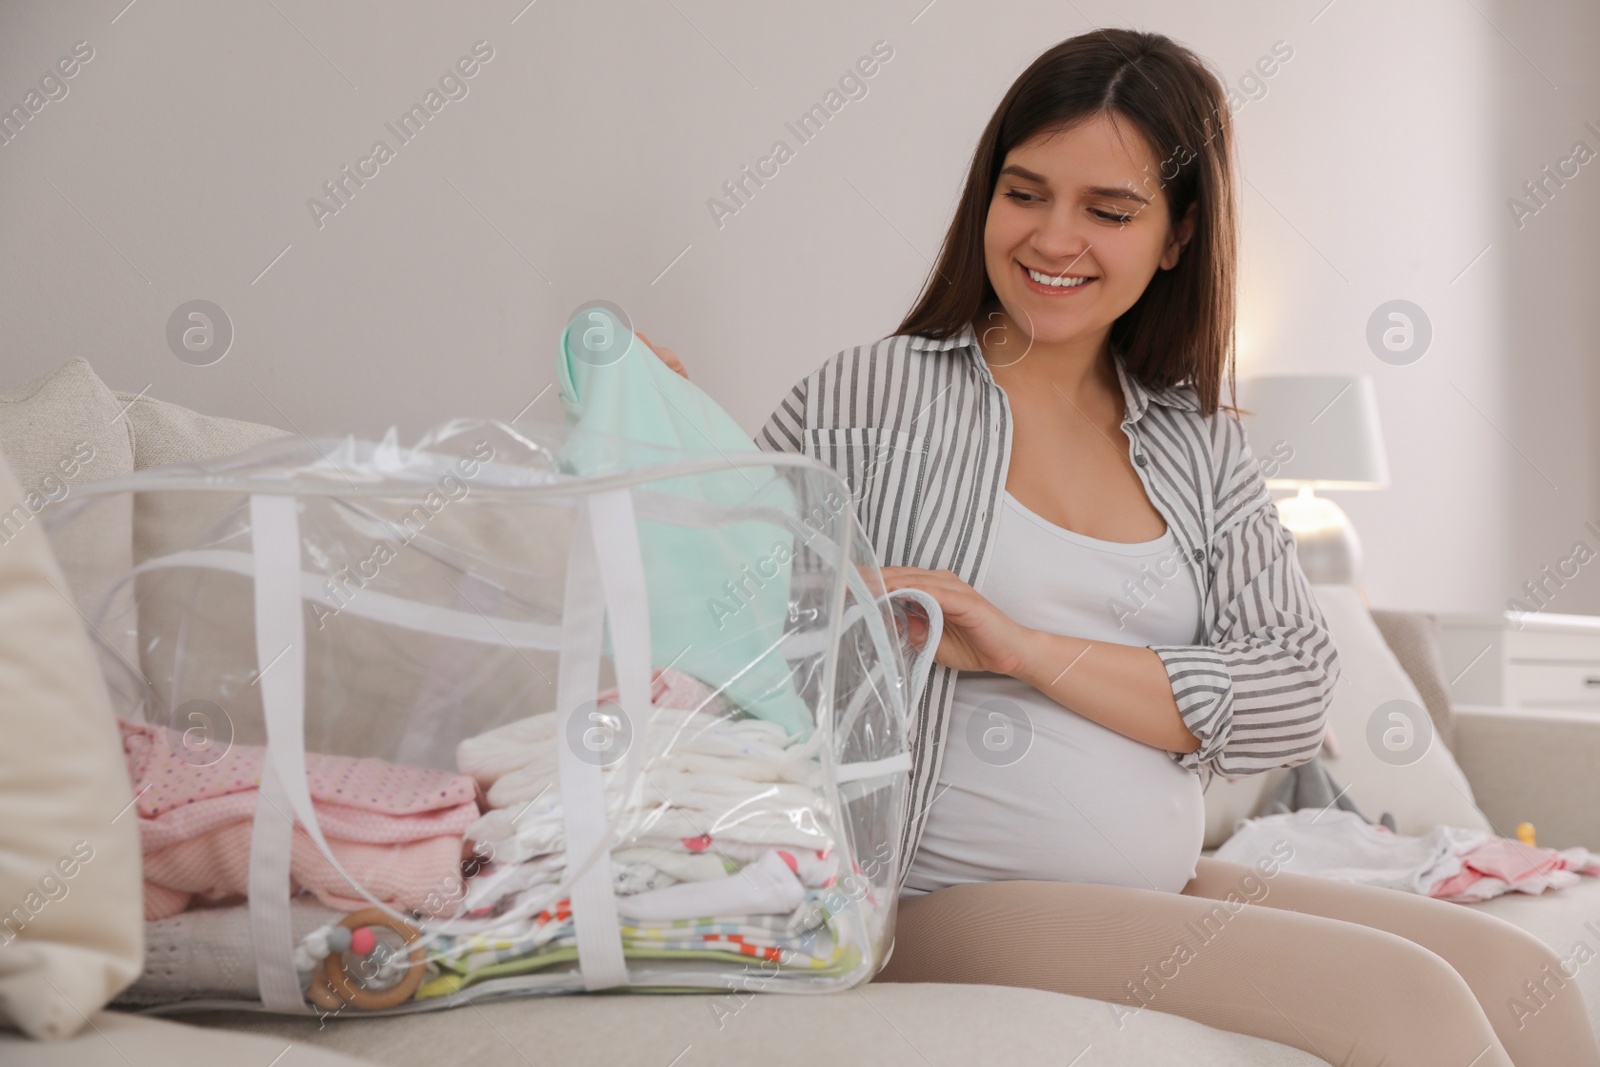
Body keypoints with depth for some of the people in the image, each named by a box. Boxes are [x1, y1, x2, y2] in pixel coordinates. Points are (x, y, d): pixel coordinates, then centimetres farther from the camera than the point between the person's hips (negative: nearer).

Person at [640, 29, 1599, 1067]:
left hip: (1163, 891, 6)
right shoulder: (870, 399, -1)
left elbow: (1298, 694, -2)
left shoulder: (1199, 446, 12)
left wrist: (1033, 653, -13)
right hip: (946, 900, -5)